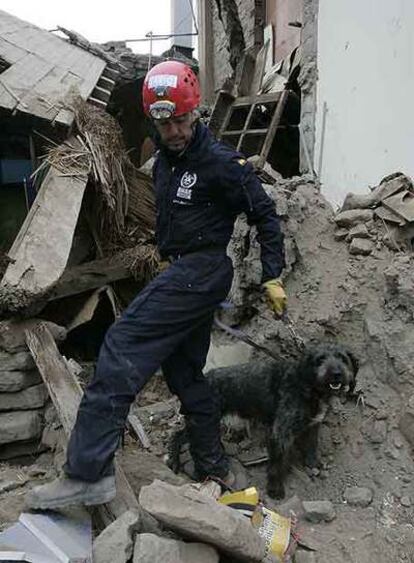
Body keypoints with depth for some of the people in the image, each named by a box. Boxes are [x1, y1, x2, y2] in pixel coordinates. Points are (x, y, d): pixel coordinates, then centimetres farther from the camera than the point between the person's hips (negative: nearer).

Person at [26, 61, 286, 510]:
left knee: (123, 345, -19)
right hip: (181, 272, 10)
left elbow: (264, 215, -6)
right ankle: (213, 470, 26)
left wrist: (273, 277, -9)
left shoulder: (220, 162, -9)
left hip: (202, 270, -10)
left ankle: (87, 473, -18)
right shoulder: (163, 161, 17)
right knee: (184, 374, 12)